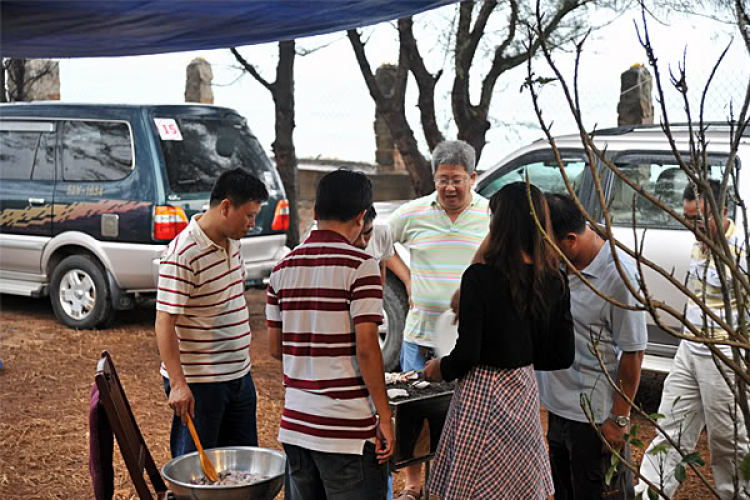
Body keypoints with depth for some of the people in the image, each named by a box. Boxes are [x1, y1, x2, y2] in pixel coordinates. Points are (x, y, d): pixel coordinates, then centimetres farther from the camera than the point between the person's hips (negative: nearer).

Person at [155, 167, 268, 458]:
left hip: (239, 376, 9)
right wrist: (177, 384, -28)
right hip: (197, 382, -8)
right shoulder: (182, 255, -21)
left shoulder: (232, 241, 7)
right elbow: (164, 322, -23)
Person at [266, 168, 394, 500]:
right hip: (349, 427, -6)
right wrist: (384, 416, -9)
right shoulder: (359, 265, -12)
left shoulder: (284, 267, 7)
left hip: (295, 422, 6)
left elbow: (276, 348, 11)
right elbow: (366, 348, -16)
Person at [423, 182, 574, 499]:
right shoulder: (554, 281, -1)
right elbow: (563, 356, 4)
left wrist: (439, 370, 2)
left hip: (482, 394, -6)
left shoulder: (480, 277, -18)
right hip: (524, 392, 6)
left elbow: (467, 355, -19)